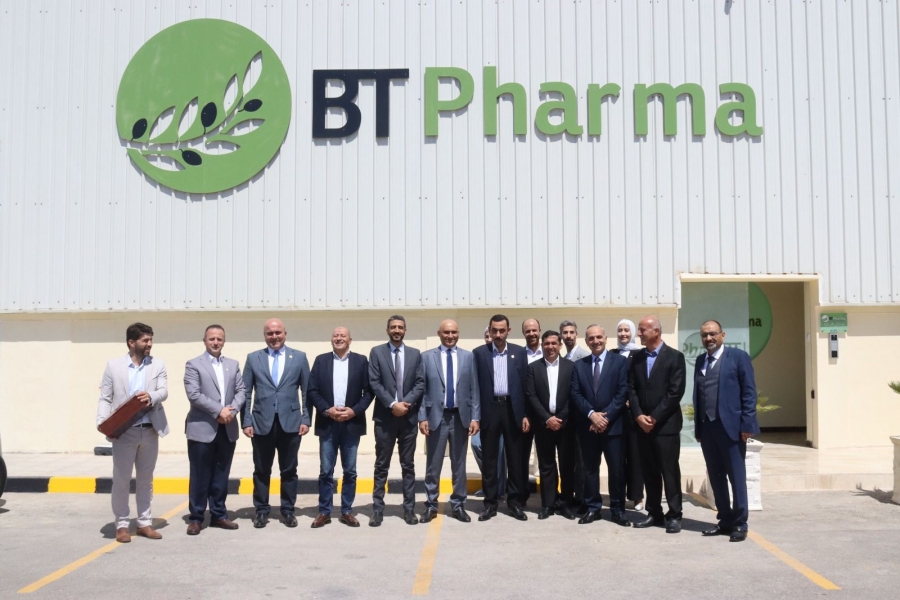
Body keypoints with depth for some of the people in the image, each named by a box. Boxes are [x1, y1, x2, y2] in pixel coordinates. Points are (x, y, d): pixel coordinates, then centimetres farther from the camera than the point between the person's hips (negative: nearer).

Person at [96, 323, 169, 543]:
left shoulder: (158, 365, 7)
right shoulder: (113, 365, 3)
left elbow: (164, 391, -5)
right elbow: (105, 398, 2)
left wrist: (151, 397, -27)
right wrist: (102, 422, -13)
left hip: (150, 430, 2)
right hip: (124, 431, -2)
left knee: (145, 479, 11)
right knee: (121, 480, 3)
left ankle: (144, 523, 20)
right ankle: (121, 525, 14)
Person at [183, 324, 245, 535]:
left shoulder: (233, 365, 13)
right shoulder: (193, 365, -1)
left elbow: (241, 391, 7)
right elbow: (194, 395, -12)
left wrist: (232, 410, -12)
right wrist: (219, 411, -17)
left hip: (228, 428, 4)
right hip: (202, 428, -4)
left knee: (221, 475, 10)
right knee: (200, 476, 3)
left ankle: (218, 515, 20)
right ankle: (196, 518, 12)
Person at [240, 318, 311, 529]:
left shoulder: (299, 357, 4)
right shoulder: (253, 358, 5)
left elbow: (307, 391, 4)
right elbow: (246, 393, 4)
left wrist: (306, 419, -2)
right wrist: (246, 422, -3)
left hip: (290, 422, 0)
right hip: (262, 422, 0)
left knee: (289, 470, 8)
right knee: (261, 471, 8)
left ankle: (288, 510, 19)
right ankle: (262, 511, 19)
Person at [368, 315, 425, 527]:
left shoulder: (415, 354, 9)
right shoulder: (377, 352, 2)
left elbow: (420, 383, 2)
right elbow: (374, 383, -6)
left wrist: (405, 403, -13)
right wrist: (392, 404, -15)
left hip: (409, 417, 2)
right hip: (385, 417, -2)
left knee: (408, 465, 7)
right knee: (381, 466, 4)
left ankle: (409, 508, 14)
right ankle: (378, 509, 10)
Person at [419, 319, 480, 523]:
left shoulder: (468, 357, 6)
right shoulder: (427, 357, 2)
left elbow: (474, 389, 4)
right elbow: (422, 390, 0)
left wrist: (475, 417, -2)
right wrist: (422, 417, -6)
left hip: (460, 417, 1)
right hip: (436, 416, -1)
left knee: (459, 464, 10)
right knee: (433, 464, 6)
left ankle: (458, 505, 20)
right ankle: (431, 505, 17)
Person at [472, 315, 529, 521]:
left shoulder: (519, 352, 5)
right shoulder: (479, 353, 2)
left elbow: (525, 384, 4)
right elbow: (475, 386, 1)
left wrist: (525, 414, -1)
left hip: (512, 409, 1)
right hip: (489, 410, -1)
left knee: (515, 458, 7)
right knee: (489, 459, 6)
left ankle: (514, 502, 18)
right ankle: (490, 502, 15)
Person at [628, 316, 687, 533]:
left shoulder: (675, 357, -5)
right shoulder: (636, 357, 10)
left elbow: (675, 392, -11)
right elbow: (631, 389, 6)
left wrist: (654, 417, -14)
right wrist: (639, 416, -8)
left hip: (666, 424, -5)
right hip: (642, 424, 5)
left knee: (669, 471, 1)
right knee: (649, 472, 9)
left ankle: (674, 515, 10)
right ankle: (654, 513, 18)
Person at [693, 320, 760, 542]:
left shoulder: (738, 356, -1)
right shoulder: (700, 361, 16)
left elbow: (749, 392, -6)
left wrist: (746, 424, -13)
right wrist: (697, 427, 11)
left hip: (731, 427, -6)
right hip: (707, 428, 6)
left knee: (736, 477, 2)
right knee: (716, 477, 10)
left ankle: (740, 524, 11)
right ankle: (725, 520, 20)